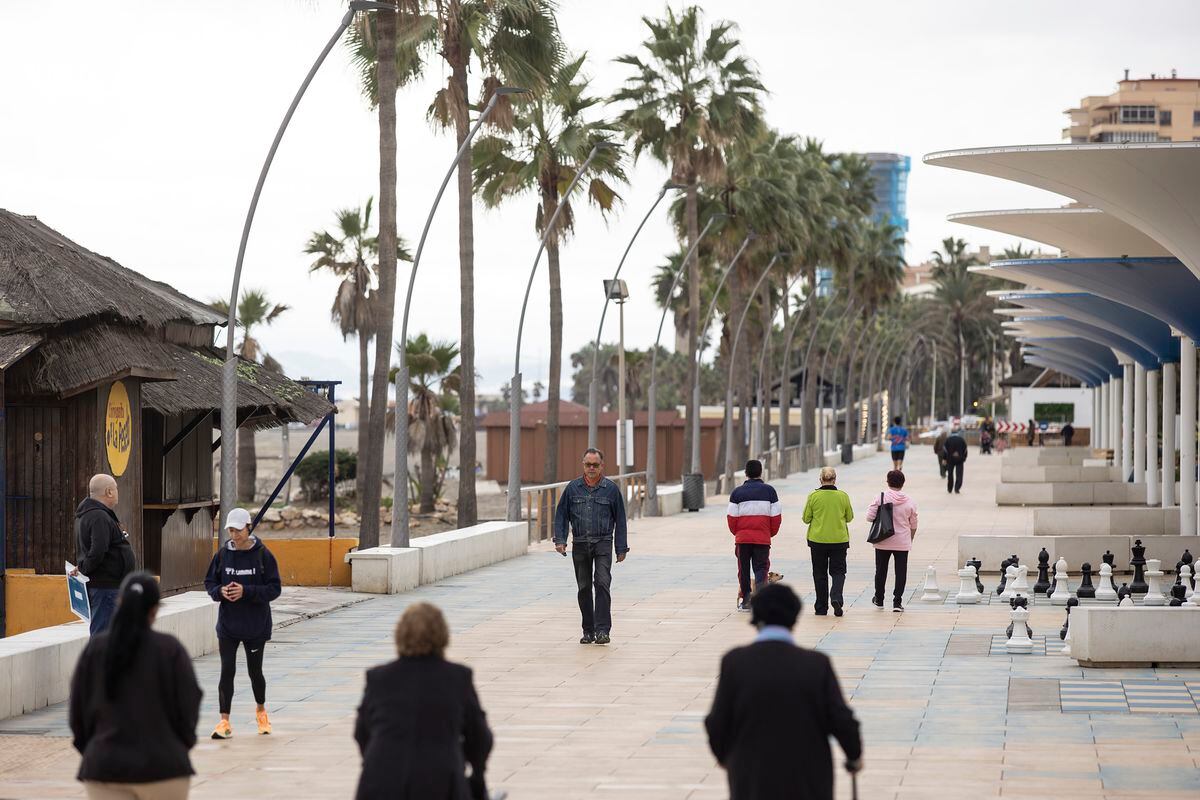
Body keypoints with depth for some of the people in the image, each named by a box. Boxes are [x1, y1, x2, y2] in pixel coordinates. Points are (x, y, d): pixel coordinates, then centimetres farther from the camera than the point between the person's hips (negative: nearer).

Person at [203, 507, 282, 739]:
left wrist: (246, 591, -21)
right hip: (228, 624, 1)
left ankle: (261, 711, 37)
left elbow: (274, 589, -9)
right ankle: (224, 722, -4)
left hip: (256, 625, -1)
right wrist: (220, 591, -14)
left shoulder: (263, 555, -8)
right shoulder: (223, 554, 0)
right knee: (227, 671, -6)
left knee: (255, 671, 11)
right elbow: (209, 583, 9)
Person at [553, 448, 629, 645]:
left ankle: (603, 630, -18)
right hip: (580, 545, 3)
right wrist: (560, 540, -2)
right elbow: (561, 515, 10)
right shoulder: (573, 488, 6)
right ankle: (588, 631, 16)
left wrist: (621, 548, 3)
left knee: (602, 583, -15)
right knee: (584, 588, 7)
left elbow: (620, 520, 5)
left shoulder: (611, 489, 2)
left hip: (603, 543, -2)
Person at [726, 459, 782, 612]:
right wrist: (771, 532, 14)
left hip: (742, 537, 1)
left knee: (744, 569, 12)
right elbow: (776, 515, 0)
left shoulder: (737, 492, 0)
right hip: (763, 537, -1)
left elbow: (731, 516, -3)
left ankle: (745, 601, 16)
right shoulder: (769, 490, 1)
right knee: (761, 567, 4)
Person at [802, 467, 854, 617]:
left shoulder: (813, 496, -8)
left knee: (820, 574, 9)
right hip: (839, 540, 0)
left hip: (817, 539, 0)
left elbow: (806, 519, -3)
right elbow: (849, 517, 5)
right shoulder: (843, 496, -5)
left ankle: (821, 608, 13)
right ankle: (836, 597, -16)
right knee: (838, 571, 10)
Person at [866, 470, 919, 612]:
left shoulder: (880, 498, -10)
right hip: (902, 543, 0)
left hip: (883, 542, 0)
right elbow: (913, 525, 5)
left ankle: (879, 600, 27)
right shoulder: (909, 502, -4)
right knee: (901, 572, 5)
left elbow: (869, 517, -12)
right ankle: (897, 602, 0)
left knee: (881, 571, 15)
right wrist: (910, 540, 20)